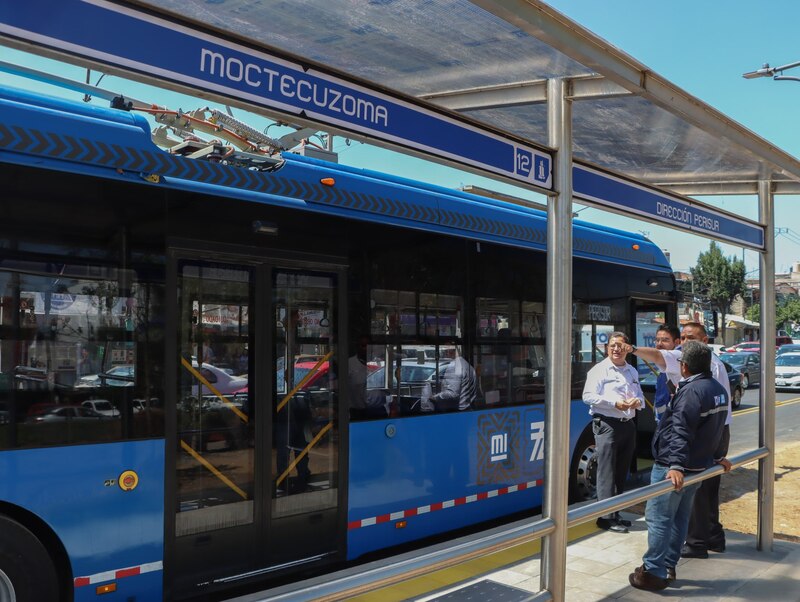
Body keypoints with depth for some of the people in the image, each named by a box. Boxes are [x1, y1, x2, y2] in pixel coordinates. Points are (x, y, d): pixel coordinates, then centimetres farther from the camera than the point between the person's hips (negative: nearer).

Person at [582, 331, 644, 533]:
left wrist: (638, 401, -3)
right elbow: (588, 396, -13)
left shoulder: (632, 371, 17)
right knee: (607, 472, -7)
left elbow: (640, 395, 22)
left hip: (628, 424, 7)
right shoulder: (599, 370, -5)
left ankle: (615, 513, 23)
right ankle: (607, 517, -4)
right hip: (607, 424, -7)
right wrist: (615, 403, -20)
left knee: (621, 473, 12)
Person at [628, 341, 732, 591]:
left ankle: (654, 572, 2)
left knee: (658, 518, -2)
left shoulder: (691, 390, -21)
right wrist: (716, 457, 28)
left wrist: (676, 465, -35)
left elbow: (681, 432, -30)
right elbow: (713, 429, 20)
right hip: (698, 467, 10)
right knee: (680, 518, 16)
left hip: (671, 468, -10)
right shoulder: (719, 390, 10)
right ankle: (668, 567, 25)